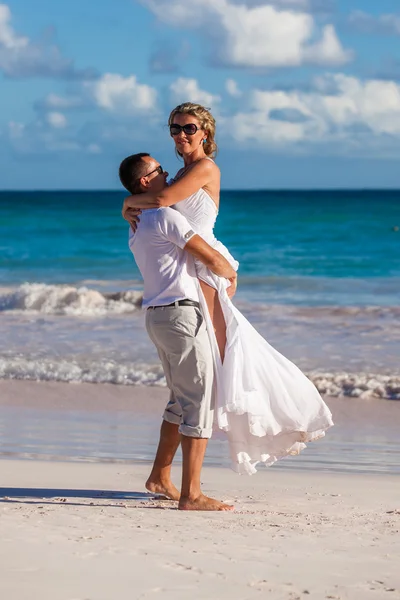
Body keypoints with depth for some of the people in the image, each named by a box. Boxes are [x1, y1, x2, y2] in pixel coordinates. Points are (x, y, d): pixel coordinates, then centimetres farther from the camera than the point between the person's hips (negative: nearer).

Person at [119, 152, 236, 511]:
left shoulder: (137, 223, 17)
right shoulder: (165, 217, -12)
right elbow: (212, 259, -10)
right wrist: (232, 274, 11)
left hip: (158, 316, 10)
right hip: (180, 312, -10)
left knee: (182, 399, 21)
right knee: (200, 400, -9)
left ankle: (160, 477, 29)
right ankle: (191, 495, -13)